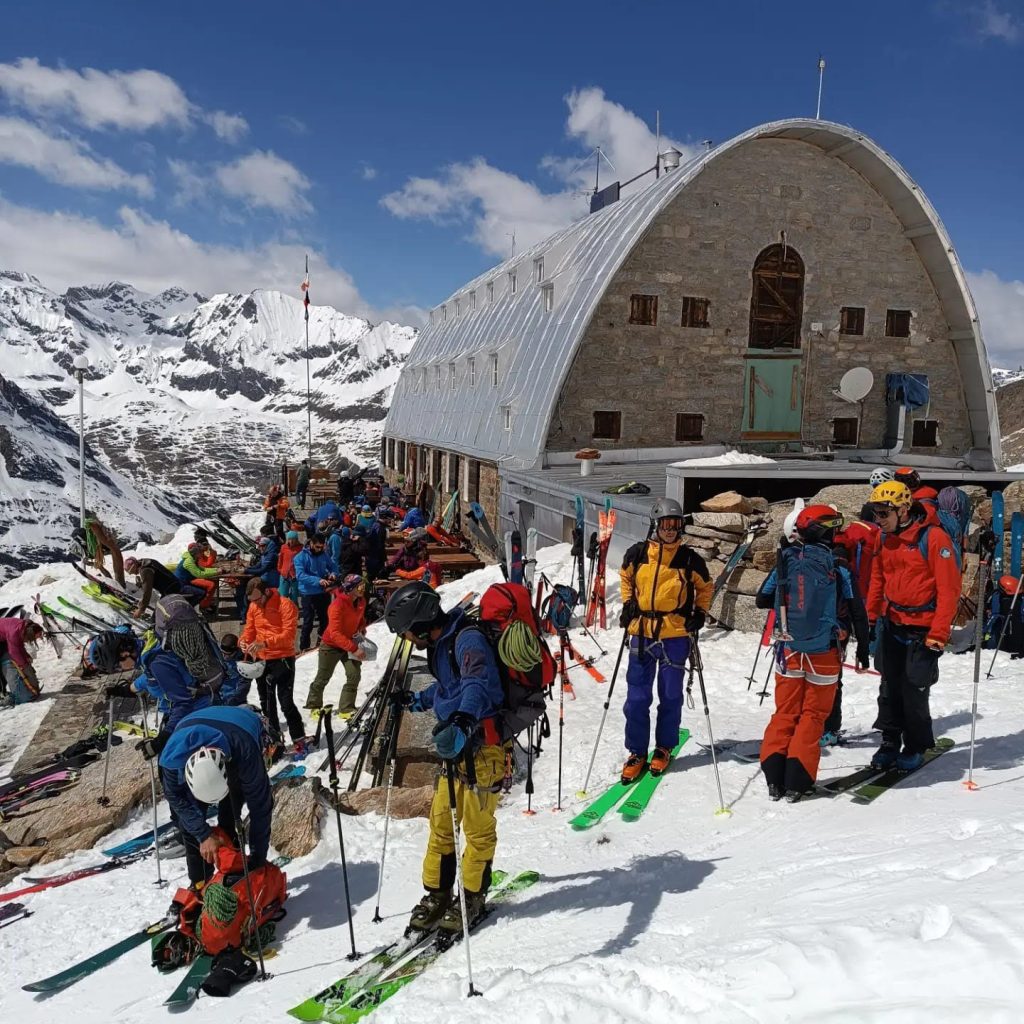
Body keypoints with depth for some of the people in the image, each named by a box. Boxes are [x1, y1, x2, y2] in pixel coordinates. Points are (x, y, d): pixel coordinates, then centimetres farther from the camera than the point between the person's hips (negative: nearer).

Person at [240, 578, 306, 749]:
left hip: (282, 659, -6)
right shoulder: (253, 607, 5)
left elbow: (289, 635, -21)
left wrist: (265, 642, -33)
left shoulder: (285, 605, -14)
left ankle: (299, 739, 3)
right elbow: (249, 629, 11)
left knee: (286, 702, -8)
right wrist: (243, 640, -12)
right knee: (266, 702, 16)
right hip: (261, 659, 7)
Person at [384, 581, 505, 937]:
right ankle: (437, 894, 25)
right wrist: (415, 701, 38)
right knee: (441, 821, 12)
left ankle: (472, 897, 19)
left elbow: (478, 684, -37)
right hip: (454, 744, 9)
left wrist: (463, 719, -53)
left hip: (482, 744, -9)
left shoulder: (468, 640, -18)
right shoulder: (440, 645, 11)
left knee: (477, 826, 3)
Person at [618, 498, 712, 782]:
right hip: (641, 634, 1)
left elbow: (705, 586, 13)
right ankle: (637, 752, 17)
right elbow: (625, 577, 18)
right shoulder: (637, 554, -2)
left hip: (675, 636, -1)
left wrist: (700, 613, 2)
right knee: (637, 697, 4)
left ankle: (664, 748, 27)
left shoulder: (689, 559, -4)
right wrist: (628, 603, 6)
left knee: (670, 696, 10)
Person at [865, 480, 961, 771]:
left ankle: (915, 748, 20)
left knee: (914, 692, 1)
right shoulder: (885, 539, 4)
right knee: (889, 689, 9)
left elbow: (949, 589, -16)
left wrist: (938, 634, -18)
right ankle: (890, 743, 23)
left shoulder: (933, 537, -16)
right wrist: (871, 618, 13)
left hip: (923, 630, -6)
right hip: (892, 626, 6)